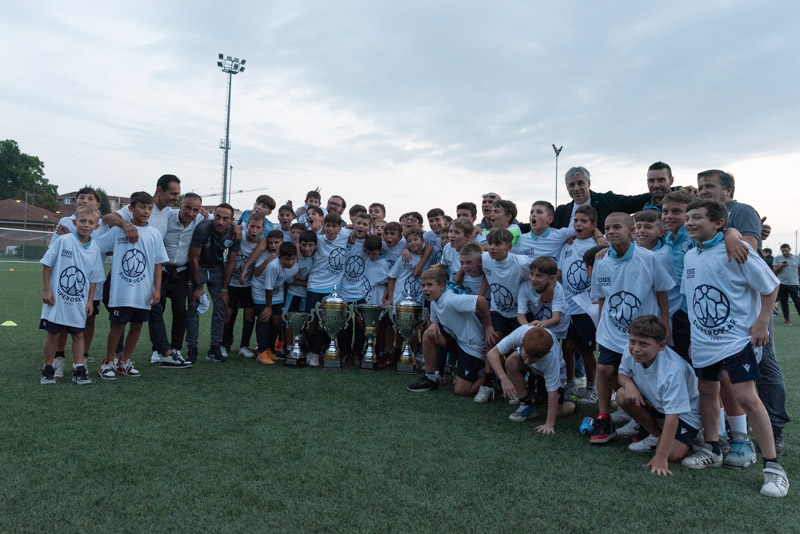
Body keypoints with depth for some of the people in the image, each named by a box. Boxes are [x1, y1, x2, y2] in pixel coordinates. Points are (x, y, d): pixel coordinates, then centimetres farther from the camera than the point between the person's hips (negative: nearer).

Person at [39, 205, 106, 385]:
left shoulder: (94, 249, 0)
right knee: (53, 334, 6)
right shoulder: (63, 241, -9)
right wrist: (47, 290, -6)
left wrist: (90, 300, 3)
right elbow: (46, 264, -4)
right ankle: (47, 370, 20)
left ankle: (79, 370, 14)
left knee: (78, 335, 8)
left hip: (79, 301, 3)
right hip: (57, 299, -2)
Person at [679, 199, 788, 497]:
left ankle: (773, 467, 2)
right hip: (702, 341, 7)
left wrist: (761, 323, -11)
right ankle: (712, 450, 32)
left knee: (746, 397, -11)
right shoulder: (690, 257, 5)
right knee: (707, 391, 15)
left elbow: (770, 286, -7)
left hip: (736, 339, -6)